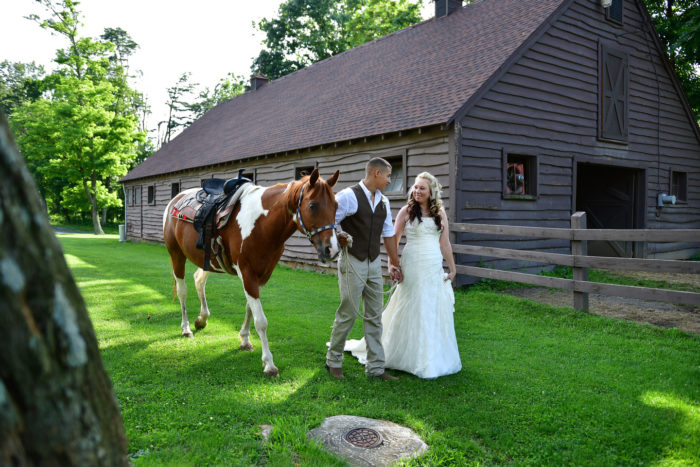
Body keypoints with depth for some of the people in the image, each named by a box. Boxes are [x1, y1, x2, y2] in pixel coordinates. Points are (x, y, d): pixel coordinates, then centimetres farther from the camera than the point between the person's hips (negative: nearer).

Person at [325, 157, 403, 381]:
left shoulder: (383, 201, 11)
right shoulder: (348, 196, -12)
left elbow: (388, 233, 17)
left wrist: (394, 264, 20)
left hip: (374, 264, 7)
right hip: (352, 263, -7)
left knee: (374, 316, 9)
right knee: (348, 314, -1)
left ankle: (375, 368, 18)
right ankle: (333, 360, 20)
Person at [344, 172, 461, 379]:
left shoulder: (440, 213, 7)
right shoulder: (406, 211, -3)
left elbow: (445, 244, 10)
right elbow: (394, 240, -2)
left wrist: (452, 268, 10)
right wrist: (393, 265, -8)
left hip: (435, 268, 4)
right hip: (413, 267, -4)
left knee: (436, 311, 8)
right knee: (411, 311, 2)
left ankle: (434, 358, 24)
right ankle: (413, 357, 17)